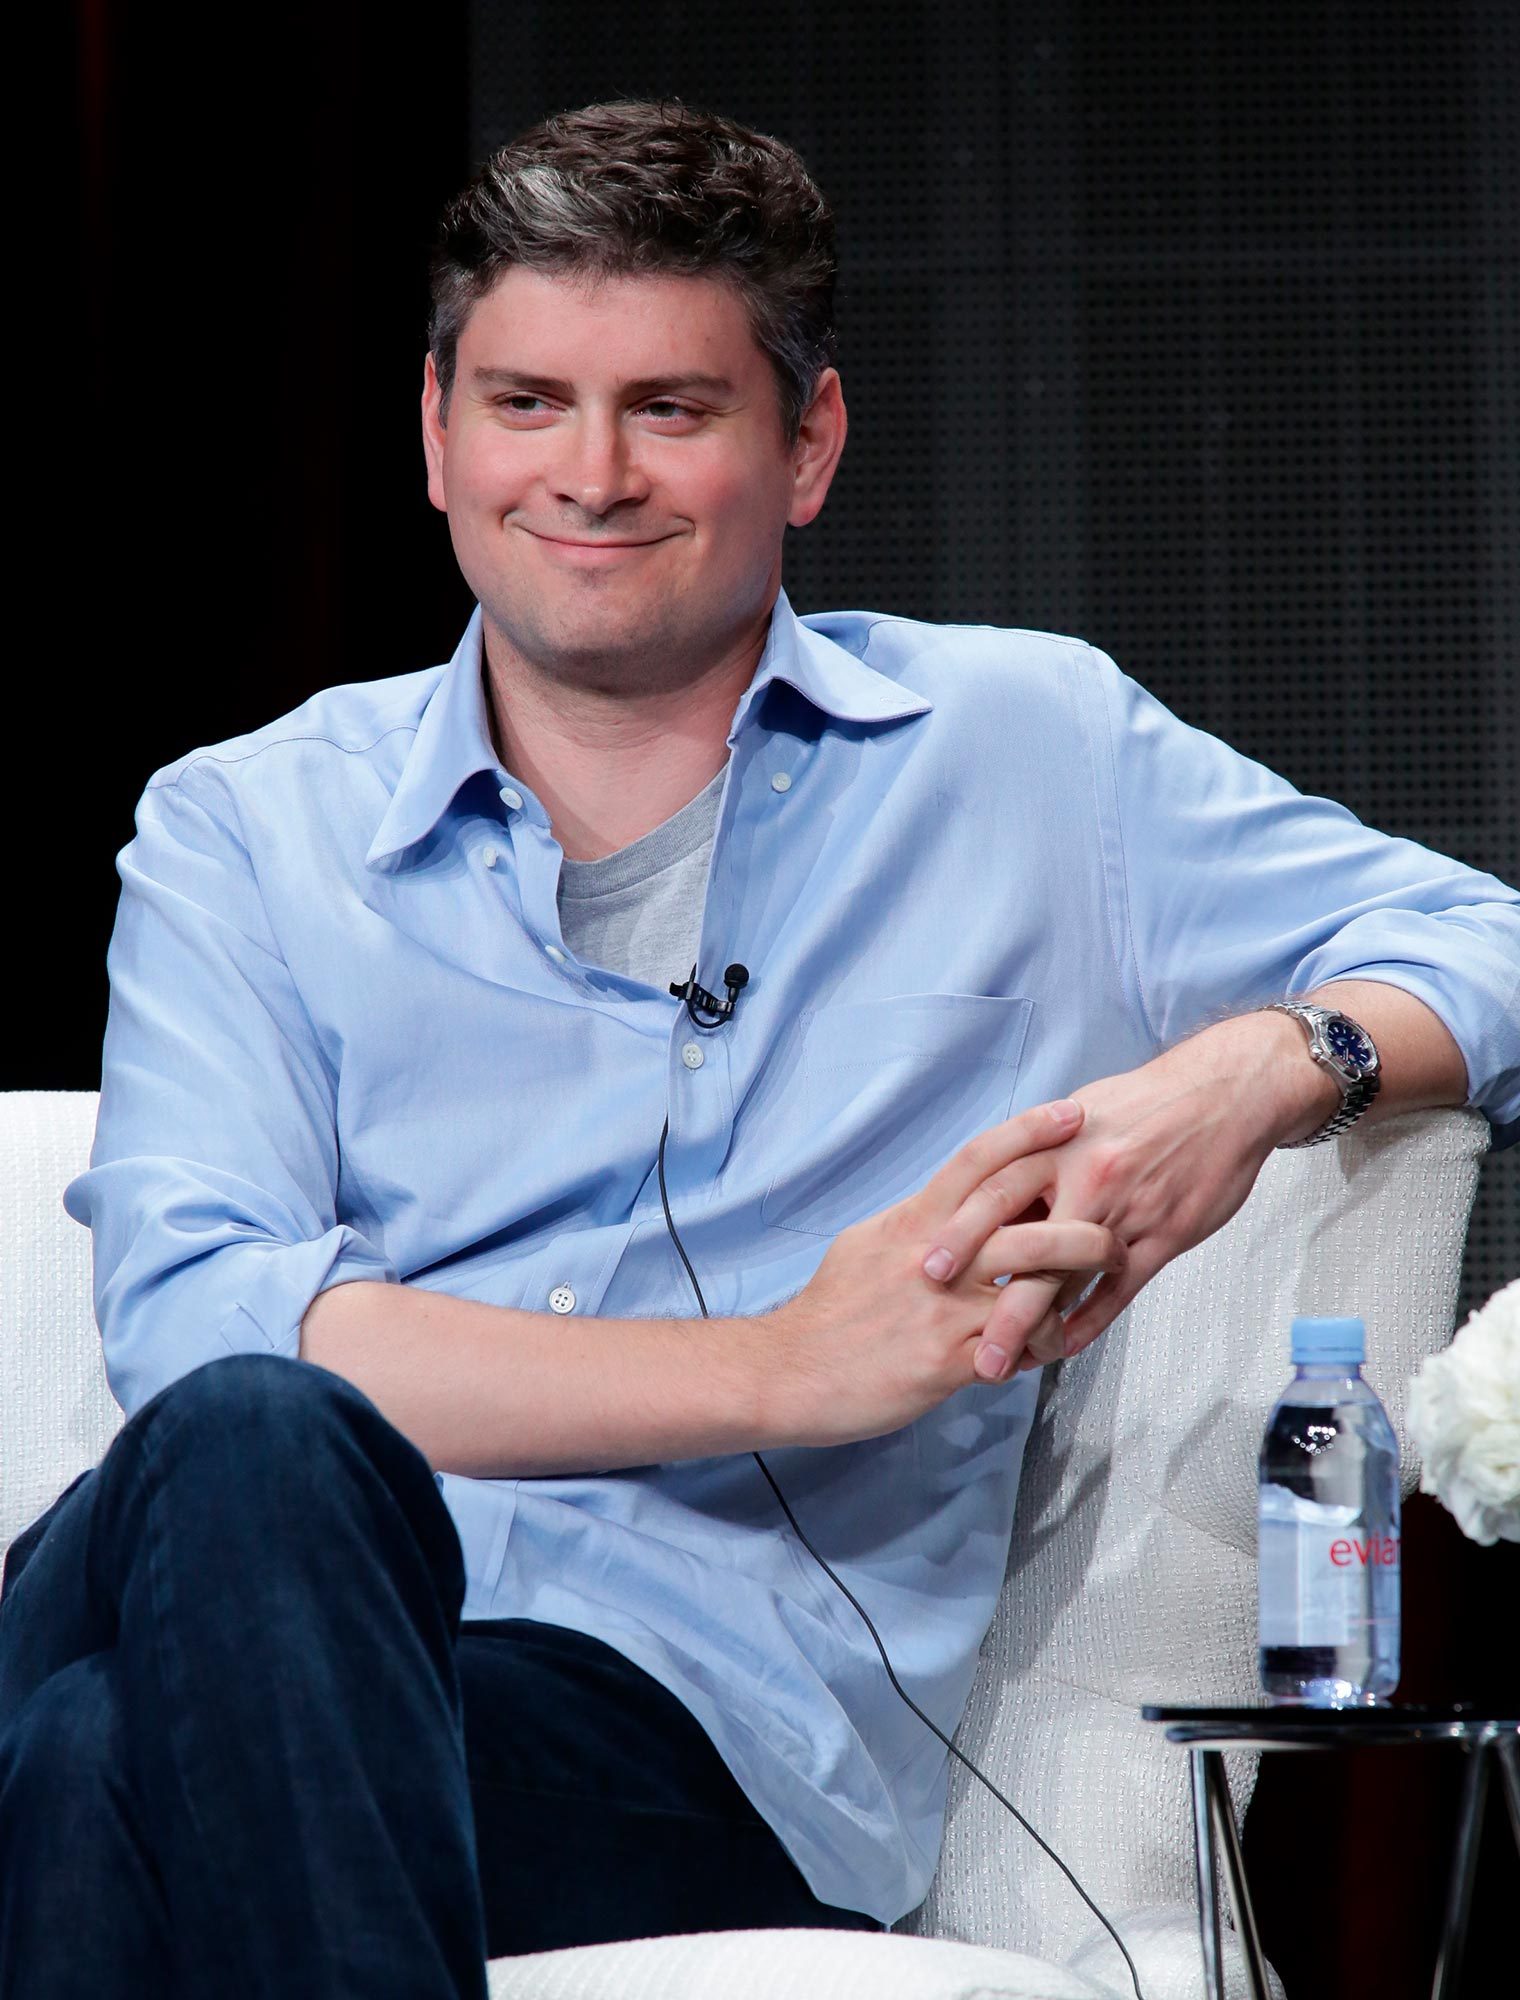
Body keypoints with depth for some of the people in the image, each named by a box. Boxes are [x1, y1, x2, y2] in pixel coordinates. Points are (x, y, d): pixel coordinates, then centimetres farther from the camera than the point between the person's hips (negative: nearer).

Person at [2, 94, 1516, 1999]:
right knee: (248, 1445, -39)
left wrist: (1265, 1066, -3)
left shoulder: (1024, 751, 21)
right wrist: (782, 1367, -9)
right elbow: (189, 1317, 2)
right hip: (280, 1615, 2)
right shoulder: (239, 829, 19)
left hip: (694, 1707, -2)